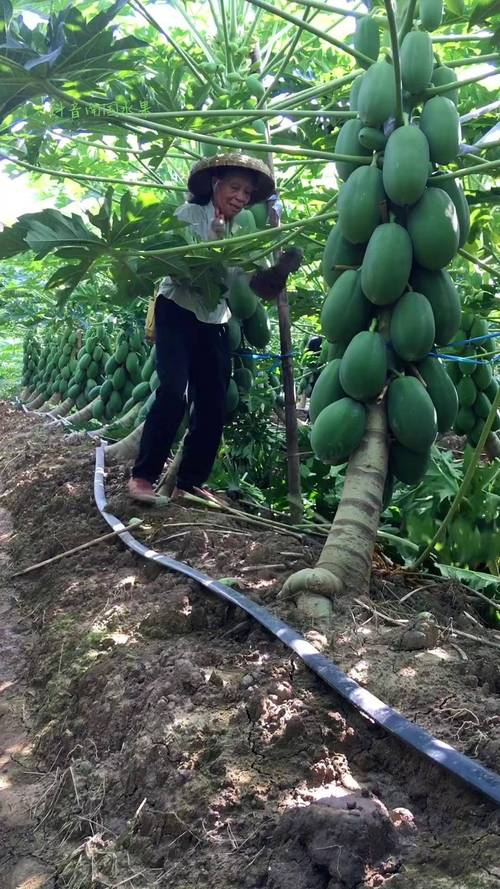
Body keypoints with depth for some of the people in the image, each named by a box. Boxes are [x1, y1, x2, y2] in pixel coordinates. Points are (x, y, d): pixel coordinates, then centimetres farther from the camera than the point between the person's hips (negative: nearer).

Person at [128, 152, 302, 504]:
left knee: (214, 405, 1)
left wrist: (278, 272, -15)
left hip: (216, 321, 6)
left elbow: (247, 281, 2)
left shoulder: (242, 231, 12)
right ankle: (143, 476, -9)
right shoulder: (190, 213, -3)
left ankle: (190, 482, 11)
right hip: (178, 311, -6)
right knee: (174, 393, -20)